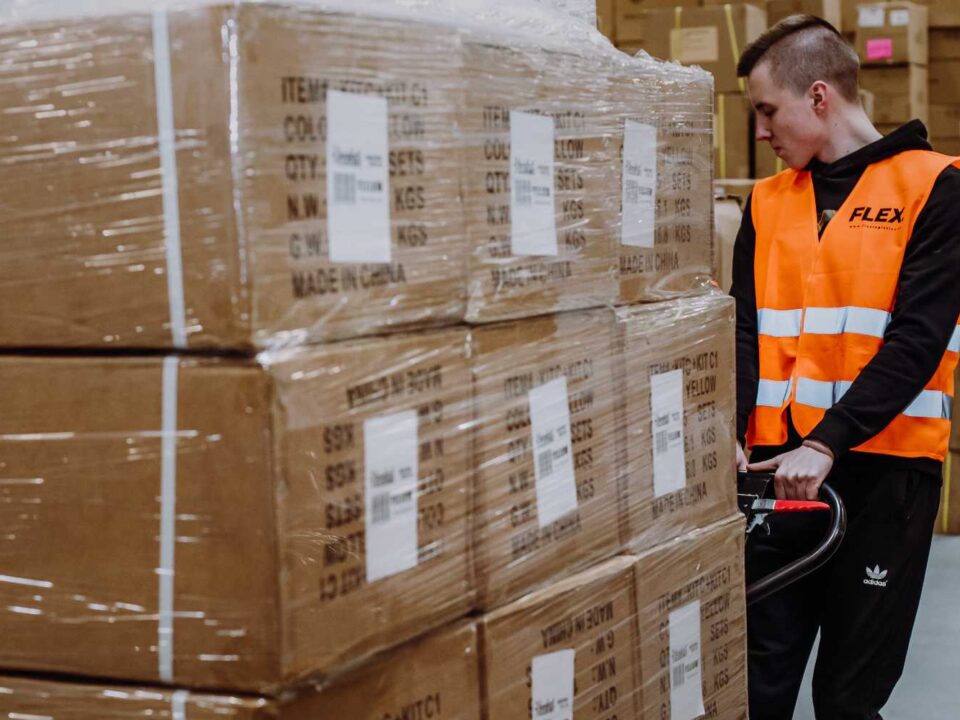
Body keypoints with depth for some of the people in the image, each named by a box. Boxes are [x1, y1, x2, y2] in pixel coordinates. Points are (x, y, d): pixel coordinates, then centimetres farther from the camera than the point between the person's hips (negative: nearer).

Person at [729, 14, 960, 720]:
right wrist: (732, 428, -11)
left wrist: (828, 443, -21)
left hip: (886, 467, -4)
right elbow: (744, 330, 7)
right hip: (779, 464, 4)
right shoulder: (768, 201, 12)